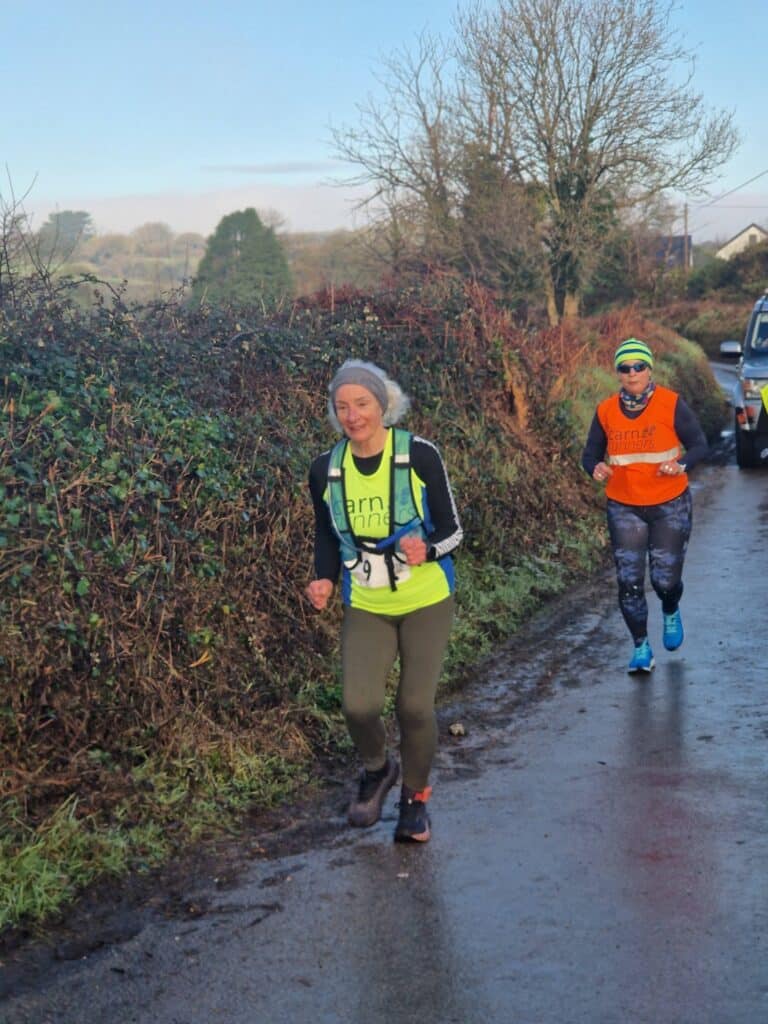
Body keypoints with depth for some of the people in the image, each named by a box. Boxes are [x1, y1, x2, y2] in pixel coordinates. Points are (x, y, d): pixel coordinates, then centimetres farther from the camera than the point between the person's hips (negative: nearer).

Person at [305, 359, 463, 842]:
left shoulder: (420, 456, -12)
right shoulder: (325, 470, -3)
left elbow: (452, 530, -7)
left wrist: (427, 550, -29)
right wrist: (325, 580, -9)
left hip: (427, 601, -2)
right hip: (366, 606, 2)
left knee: (416, 705, -6)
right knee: (359, 703, -13)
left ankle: (416, 798, 22)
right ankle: (378, 769, 22)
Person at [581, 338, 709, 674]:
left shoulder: (671, 404, -9)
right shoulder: (606, 411, -2)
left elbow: (699, 444, -4)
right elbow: (590, 454, 6)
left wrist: (681, 465, -25)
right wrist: (595, 469, -18)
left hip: (670, 505, -2)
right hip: (624, 508, 2)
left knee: (665, 579, 1)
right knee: (629, 581, -3)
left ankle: (671, 614, 39)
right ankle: (641, 647, 17)